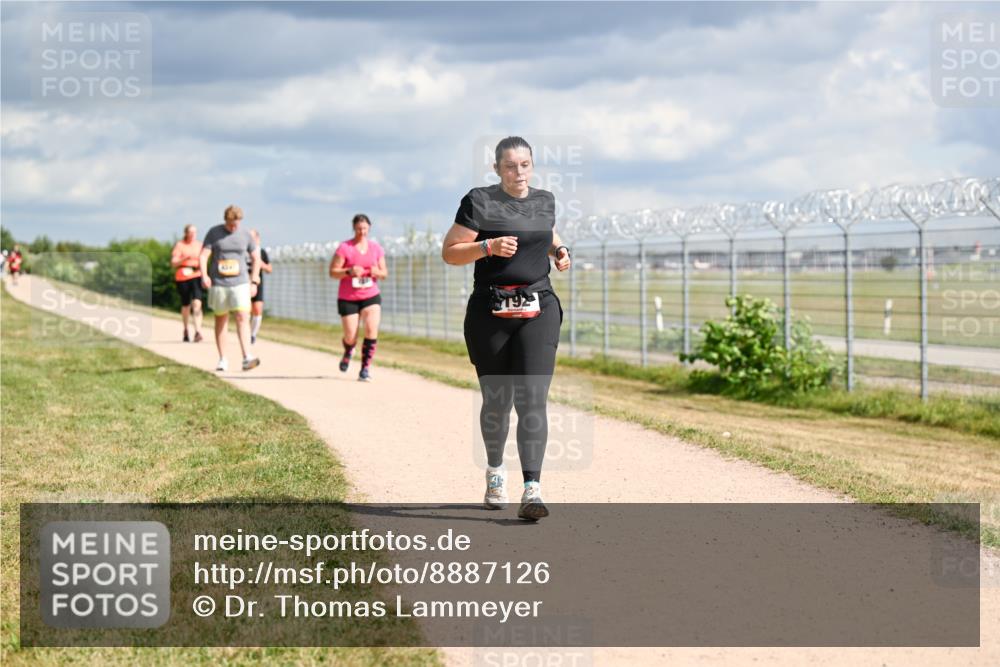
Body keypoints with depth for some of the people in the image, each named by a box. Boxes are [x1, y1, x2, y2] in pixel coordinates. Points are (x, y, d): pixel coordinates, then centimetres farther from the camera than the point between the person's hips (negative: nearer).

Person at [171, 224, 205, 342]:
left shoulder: (199, 245, 12)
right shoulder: (179, 245, 2)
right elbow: (173, 263, -4)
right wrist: (185, 258, -19)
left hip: (197, 276, 1)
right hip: (183, 278, -1)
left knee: (197, 303, -18)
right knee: (186, 305, 11)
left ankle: (198, 331, -26)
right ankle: (186, 331, 33)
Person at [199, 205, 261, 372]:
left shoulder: (245, 235, 5)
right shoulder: (214, 233, 0)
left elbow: (256, 258, 15)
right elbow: (203, 256, -6)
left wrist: (254, 282, 8)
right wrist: (204, 276, -22)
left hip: (240, 283, 0)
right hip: (218, 283, 0)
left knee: (242, 317, -13)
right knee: (221, 320, 6)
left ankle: (247, 358, -21)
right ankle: (222, 360, 13)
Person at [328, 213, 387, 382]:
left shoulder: (376, 248, 6)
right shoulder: (344, 248, -6)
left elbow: (384, 273, 11)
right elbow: (332, 272, -7)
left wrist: (378, 273, -12)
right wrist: (349, 271, -24)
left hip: (371, 296, 2)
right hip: (347, 298, -2)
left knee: (372, 330, -18)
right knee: (351, 337, -2)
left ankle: (366, 368, -9)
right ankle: (348, 352, 36)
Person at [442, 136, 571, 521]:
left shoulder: (544, 201, 12)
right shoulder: (479, 202, -3)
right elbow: (449, 252, -4)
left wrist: (559, 250, 11)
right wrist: (489, 246, -19)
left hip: (538, 310, 2)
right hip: (490, 312, -2)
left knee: (532, 398, -11)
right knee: (497, 401, 7)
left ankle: (532, 490, -19)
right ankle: (495, 471, 35)